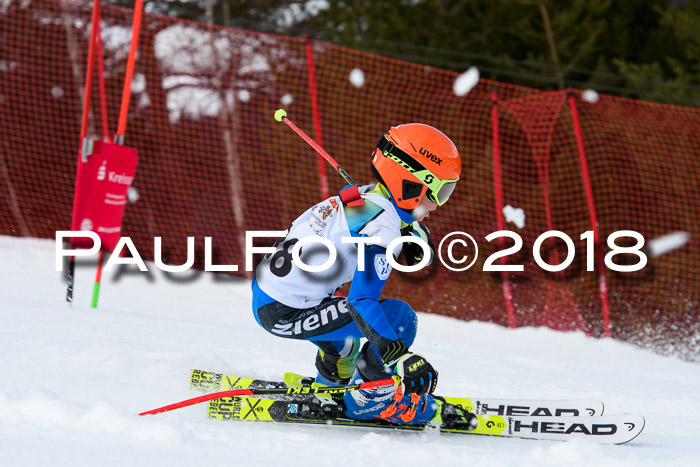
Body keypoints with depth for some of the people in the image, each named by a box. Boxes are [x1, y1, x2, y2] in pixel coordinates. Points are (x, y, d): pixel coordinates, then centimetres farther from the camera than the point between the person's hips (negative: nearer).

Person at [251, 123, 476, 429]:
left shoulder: (363, 195, 4)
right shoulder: (382, 227, -22)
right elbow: (363, 301, -30)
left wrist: (415, 233, 4)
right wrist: (404, 358, -33)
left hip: (265, 289, 10)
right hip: (283, 314, -10)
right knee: (399, 317, -13)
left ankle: (333, 381, 53)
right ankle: (371, 401, 3)